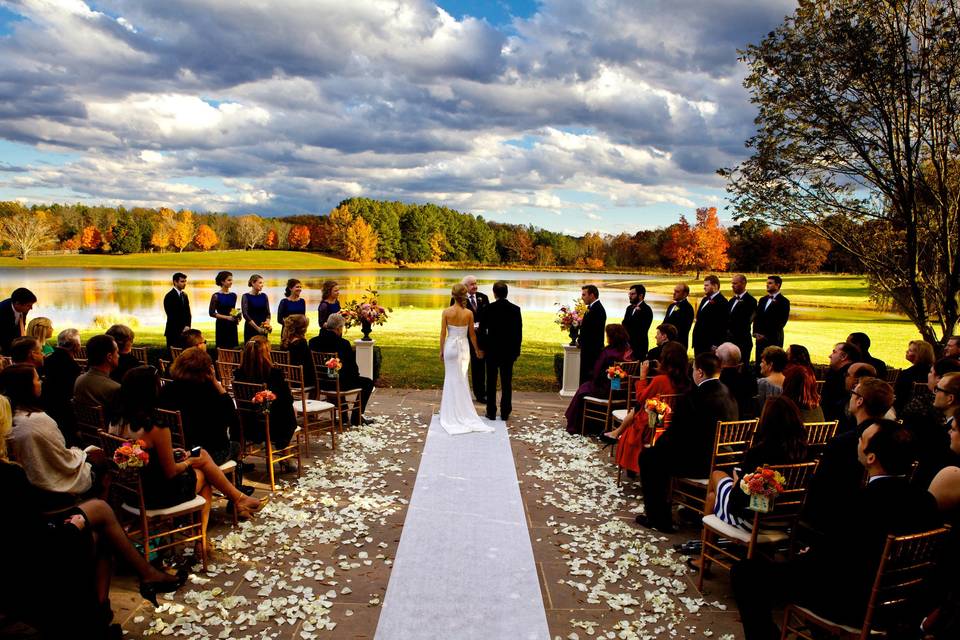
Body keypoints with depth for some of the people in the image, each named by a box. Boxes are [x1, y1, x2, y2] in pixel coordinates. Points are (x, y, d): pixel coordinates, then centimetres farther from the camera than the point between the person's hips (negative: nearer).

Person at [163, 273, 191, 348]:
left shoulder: (184, 295, 15)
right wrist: (182, 329, -12)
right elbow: (171, 316, -12)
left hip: (183, 332, 6)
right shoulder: (169, 296, -8)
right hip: (173, 332, -6)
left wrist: (187, 326, -1)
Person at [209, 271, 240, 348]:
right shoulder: (216, 296, -6)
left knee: (233, 348, 2)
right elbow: (212, 313, -9)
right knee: (222, 349, -4)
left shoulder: (233, 295, 9)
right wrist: (227, 317, -17)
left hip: (232, 326, 5)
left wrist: (237, 317, 1)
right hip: (222, 325, -5)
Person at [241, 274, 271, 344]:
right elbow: (245, 314, -12)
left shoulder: (264, 296, 7)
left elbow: (268, 313, 6)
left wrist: (267, 324, -13)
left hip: (263, 329, 4)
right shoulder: (246, 296, -5)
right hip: (250, 328, -4)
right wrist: (257, 327, -19)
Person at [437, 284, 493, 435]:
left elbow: (443, 333, -6)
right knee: (462, 379, 12)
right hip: (464, 347, 1)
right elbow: (472, 334, -1)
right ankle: (462, 411, 19)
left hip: (450, 346, -1)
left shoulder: (446, 312, -11)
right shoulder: (469, 313, -8)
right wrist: (477, 350, 13)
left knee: (452, 379, 9)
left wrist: (441, 350, 5)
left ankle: (453, 412, 13)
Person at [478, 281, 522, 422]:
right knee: (507, 383, 8)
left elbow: (482, 331, -4)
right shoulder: (515, 309, -5)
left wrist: (482, 347, 9)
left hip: (492, 350, -1)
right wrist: (516, 350, 8)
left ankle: (491, 412, 12)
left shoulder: (488, 309, -10)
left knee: (491, 382, 8)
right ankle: (505, 413, 11)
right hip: (509, 351, 1)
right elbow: (519, 332, -1)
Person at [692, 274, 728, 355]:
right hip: (699, 343, 9)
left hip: (711, 345, -9)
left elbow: (722, 325, -17)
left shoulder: (721, 302, -12)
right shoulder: (704, 300, 17)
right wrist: (695, 341, 17)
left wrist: (715, 345, -20)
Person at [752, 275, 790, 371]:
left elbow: (782, 321, -9)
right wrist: (756, 332, 1)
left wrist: (766, 335, -11)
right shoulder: (762, 300, 18)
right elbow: (756, 317, 17)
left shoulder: (784, 301, -2)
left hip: (774, 339, -6)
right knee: (759, 363, 2)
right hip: (760, 338, 6)